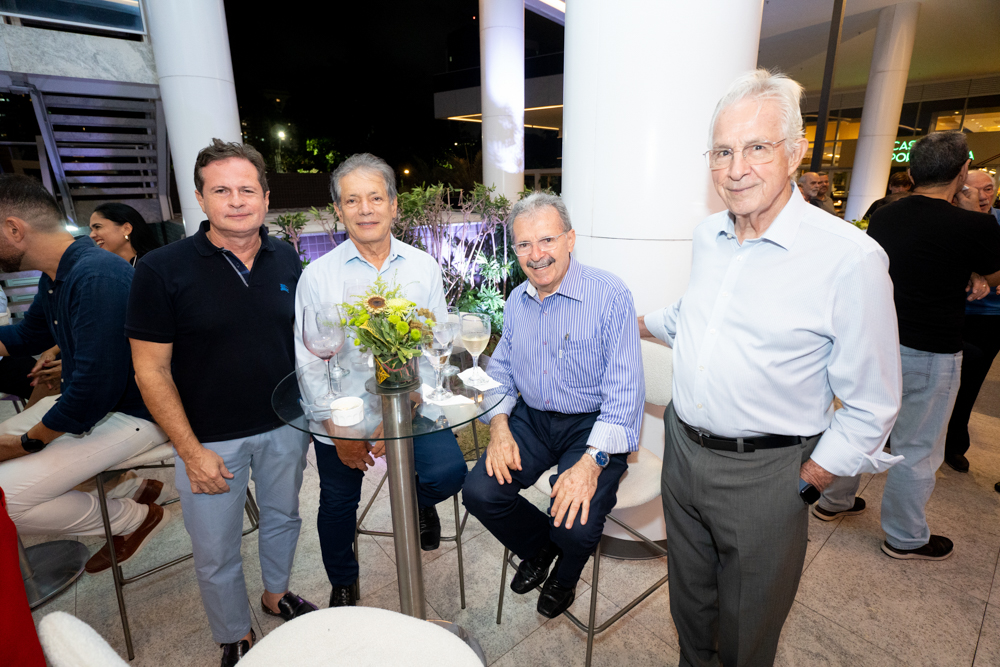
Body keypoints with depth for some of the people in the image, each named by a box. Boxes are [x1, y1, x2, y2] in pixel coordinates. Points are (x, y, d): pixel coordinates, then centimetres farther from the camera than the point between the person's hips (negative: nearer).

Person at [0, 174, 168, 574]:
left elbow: (95, 389, -27)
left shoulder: (97, 278, -26)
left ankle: (135, 517, 9)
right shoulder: (55, 276, 6)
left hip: (134, 414, -10)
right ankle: (128, 488, 18)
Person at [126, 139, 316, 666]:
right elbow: (151, 371, -11)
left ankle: (277, 593, 52)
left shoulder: (286, 258, -3)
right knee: (217, 553, 13)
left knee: (282, 517, 23)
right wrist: (191, 451, -12)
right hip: (210, 438, -3)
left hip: (284, 425, 3)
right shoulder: (162, 269, -14)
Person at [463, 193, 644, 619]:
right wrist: (499, 424, -5)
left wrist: (592, 460, -28)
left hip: (592, 425, -5)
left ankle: (565, 575, 20)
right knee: (479, 492, -13)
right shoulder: (516, 301, 6)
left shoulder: (610, 295, -14)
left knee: (575, 524, -23)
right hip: (531, 419, 5)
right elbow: (500, 370, 14)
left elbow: (624, 389, -18)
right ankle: (537, 549, 22)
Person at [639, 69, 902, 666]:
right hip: (683, 449, 5)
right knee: (690, 601, 27)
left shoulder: (850, 258, -17)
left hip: (762, 473, -5)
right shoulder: (707, 236, 1)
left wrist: (804, 485, -12)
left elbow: (870, 408, -12)